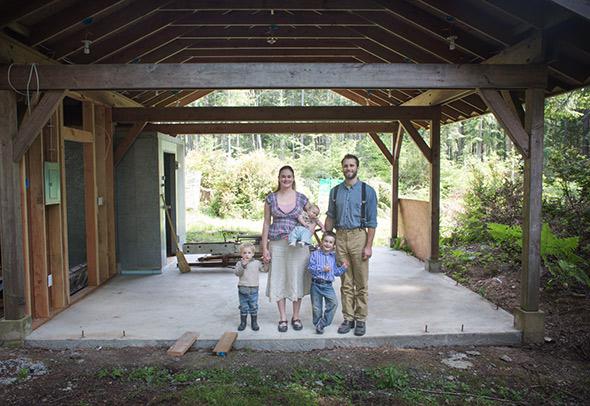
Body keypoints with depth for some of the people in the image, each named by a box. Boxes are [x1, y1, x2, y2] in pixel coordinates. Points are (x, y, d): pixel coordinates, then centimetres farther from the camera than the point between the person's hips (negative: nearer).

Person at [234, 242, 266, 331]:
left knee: (254, 307, 7)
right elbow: (237, 273, -15)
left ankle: (254, 323, 20)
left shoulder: (257, 263, 3)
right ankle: (243, 323, 22)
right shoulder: (239, 263, -1)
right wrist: (243, 266, -28)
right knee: (243, 307, 9)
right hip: (242, 289, 0)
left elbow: (264, 269, 6)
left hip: (253, 289, 1)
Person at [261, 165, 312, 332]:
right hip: (277, 244, 0)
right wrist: (264, 248, -1)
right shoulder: (271, 198, 3)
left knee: (296, 279, 5)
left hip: (298, 244, 0)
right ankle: (283, 317, 17)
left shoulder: (301, 198, 2)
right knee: (278, 279, 5)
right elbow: (266, 223, 4)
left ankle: (296, 317, 19)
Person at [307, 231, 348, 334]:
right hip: (316, 284, -2)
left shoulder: (334, 256, 9)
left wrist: (343, 267, -5)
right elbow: (310, 268, -9)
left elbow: (336, 272, 11)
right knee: (316, 307, 4)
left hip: (328, 285, 2)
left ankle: (322, 324, -6)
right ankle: (317, 324, 25)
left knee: (334, 302, -17)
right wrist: (322, 269, -17)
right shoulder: (315, 254, -1)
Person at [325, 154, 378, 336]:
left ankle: (361, 320, 13)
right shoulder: (335, 191, 10)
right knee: (346, 283, 9)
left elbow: (372, 221, -3)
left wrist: (369, 245, -9)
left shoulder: (367, 191, -1)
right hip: (340, 238, 3)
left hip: (359, 236, -3)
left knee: (361, 283, 3)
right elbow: (330, 217, 15)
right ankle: (348, 318, 18)